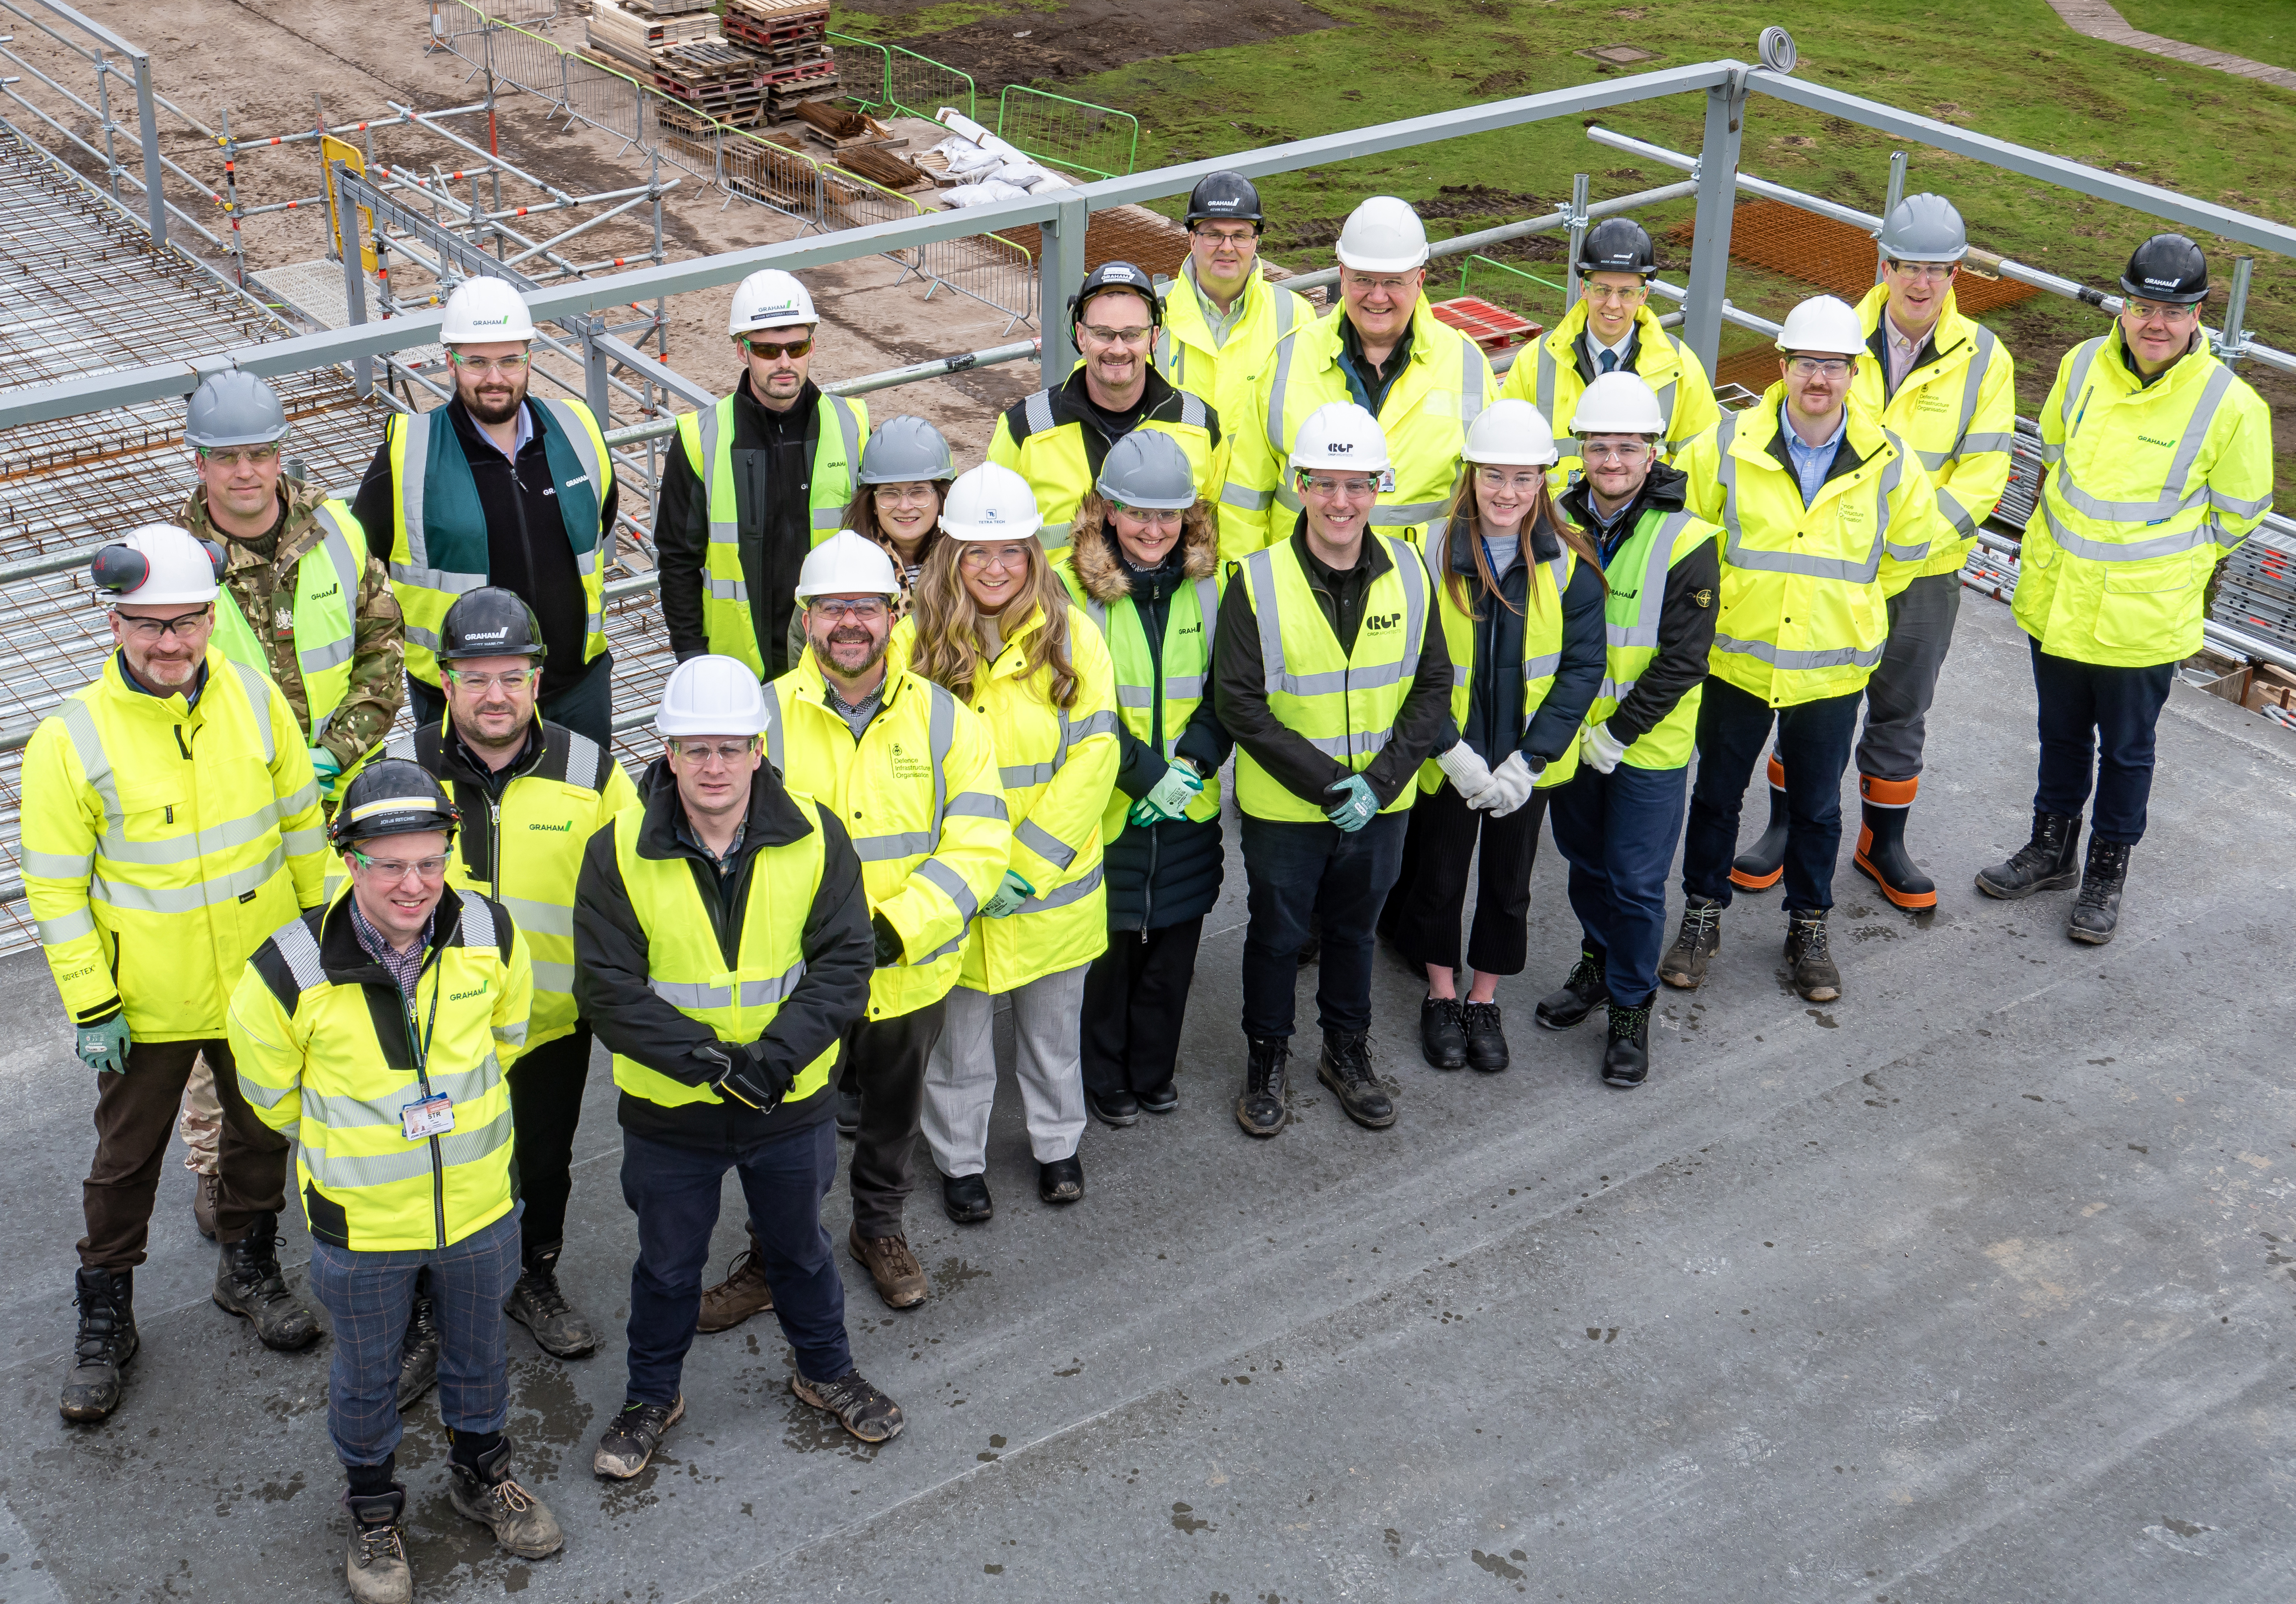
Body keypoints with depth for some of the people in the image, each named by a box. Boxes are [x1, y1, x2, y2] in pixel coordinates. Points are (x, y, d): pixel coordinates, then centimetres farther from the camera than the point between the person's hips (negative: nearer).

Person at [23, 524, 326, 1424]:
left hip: (263, 981, 3)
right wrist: (90, 1004, -11)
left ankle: (248, 1270, 45)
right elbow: (57, 887, -10)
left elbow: (302, 824, 4)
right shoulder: (71, 740, -17)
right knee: (126, 1160, 13)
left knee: (262, 1132, 21)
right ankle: (104, 1319, 32)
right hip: (145, 1003, -3)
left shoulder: (255, 701, -8)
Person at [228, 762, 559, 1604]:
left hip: (479, 1198, 2)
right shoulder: (293, 968, -26)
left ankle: (482, 1472, 52)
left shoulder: (490, 933, -17)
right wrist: (345, 1143, 8)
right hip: (362, 1219, -2)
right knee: (366, 1375, 19)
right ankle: (374, 1510, 45)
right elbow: (270, 1088, -5)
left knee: (480, 1351, 24)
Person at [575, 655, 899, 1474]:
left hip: (789, 1101, 1)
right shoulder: (619, 852, -15)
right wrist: (707, 1059, -25)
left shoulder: (815, 836, -11)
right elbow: (607, 988, -16)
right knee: (667, 1262, 19)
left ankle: (825, 1371, 47)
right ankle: (652, 1396, 41)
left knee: (800, 1246, 23)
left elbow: (844, 963, -11)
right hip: (668, 1107, -1)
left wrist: (774, 1053, -24)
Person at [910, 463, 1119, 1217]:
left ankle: (1057, 1141, 41)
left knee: (1053, 1026, 19)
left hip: (1054, 881, 1)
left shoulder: (1073, 636, -6)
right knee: (960, 1030, 13)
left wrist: (1031, 862, -14)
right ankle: (959, 1159, 34)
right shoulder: (916, 639, -8)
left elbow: (1094, 754, -8)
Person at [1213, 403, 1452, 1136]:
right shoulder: (1257, 581, -16)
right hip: (1282, 807, -3)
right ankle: (1266, 1060, 35)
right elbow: (1239, 702, -16)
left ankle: (1347, 1052, 41)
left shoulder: (1409, 573, -6)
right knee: (1276, 935, 14)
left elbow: (1434, 686, -2)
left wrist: (1381, 779, -15)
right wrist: (1323, 783, -21)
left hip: (1380, 803, 3)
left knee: (1355, 929, 21)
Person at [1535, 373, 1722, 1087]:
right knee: (1585, 862, 20)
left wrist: (1619, 733, -17)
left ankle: (1631, 1007, 20)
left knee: (1636, 882, 3)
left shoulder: (1686, 541, -16)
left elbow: (1682, 660, -15)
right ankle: (1597, 964, 43)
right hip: (1569, 735, 4)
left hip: (1648, 748, -4)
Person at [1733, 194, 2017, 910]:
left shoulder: (1984, 359, -7)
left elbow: (1981, 476, -9)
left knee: (1901, 713, 13)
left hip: (1925, 573, 0)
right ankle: (1785, 830, 29)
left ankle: (1884, 843, 30)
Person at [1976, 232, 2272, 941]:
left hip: (2143, 617, -3)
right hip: (2055, 596, 4)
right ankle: (2053, 849, 40)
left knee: (2126, 749, 13)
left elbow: (2237, 512, -3)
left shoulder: (2229, 406, -18)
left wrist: (2163, 561, 6)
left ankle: (2107, 872, 32)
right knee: (2061, 733, 21)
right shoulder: (2082, 366, -7)